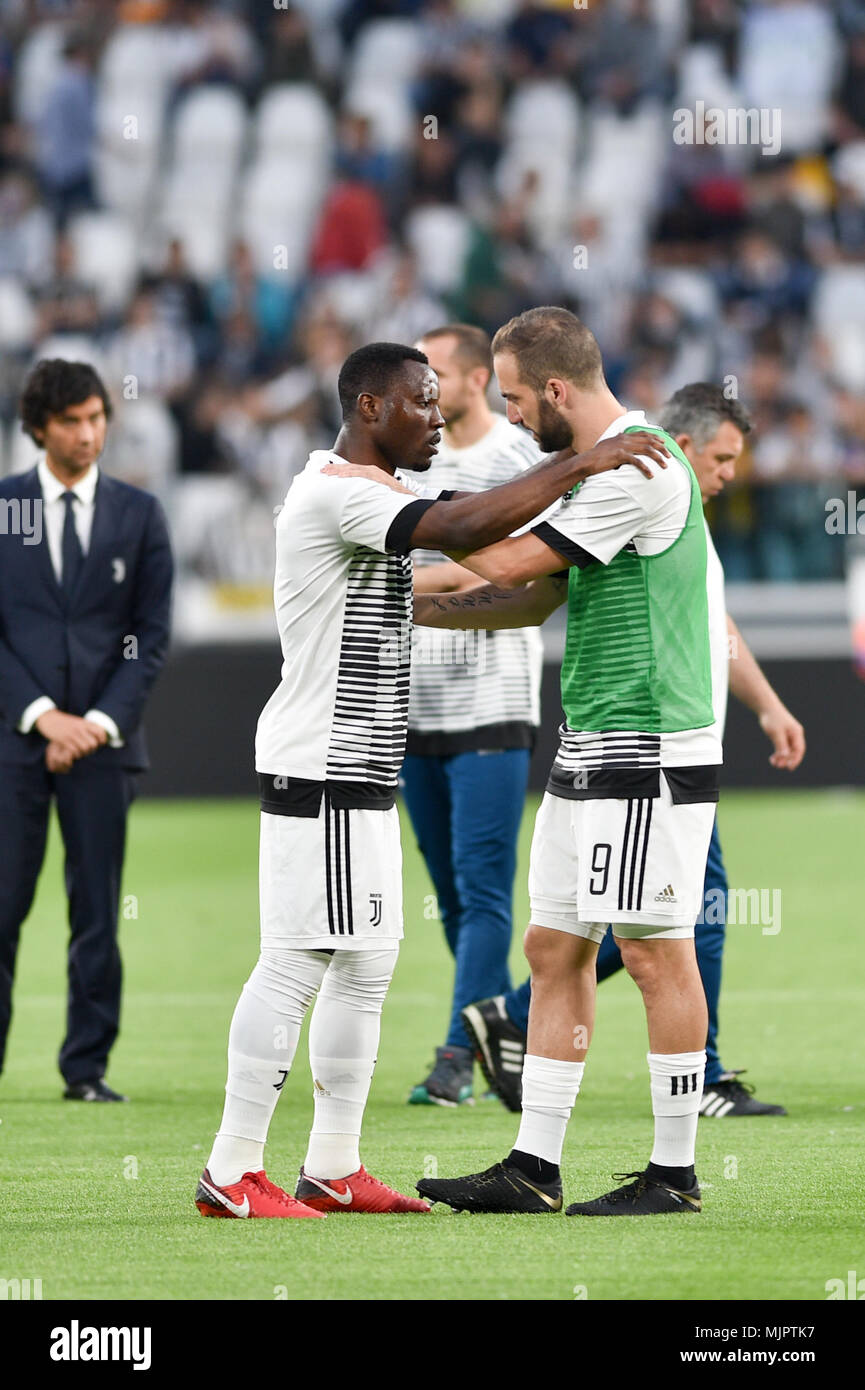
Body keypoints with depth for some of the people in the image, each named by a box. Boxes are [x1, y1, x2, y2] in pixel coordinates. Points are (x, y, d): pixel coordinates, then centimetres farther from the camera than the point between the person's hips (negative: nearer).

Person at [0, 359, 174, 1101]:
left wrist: (102, 722, -6)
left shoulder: (139, 513, 9)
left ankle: (87, 1066, 6)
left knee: (97, 913, 1)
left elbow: (152, 633, 6)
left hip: (104, 738, 1)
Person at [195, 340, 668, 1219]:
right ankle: (232, 1173, -8)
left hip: (360, 769, 11)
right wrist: (578, 466, -24)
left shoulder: (367, 490, 16)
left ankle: (333, 1169, 17)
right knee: (298, 961, -10)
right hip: (321, 771, -11)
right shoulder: (338, 493, -17)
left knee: (365, 965, 12)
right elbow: (466, 531, -29)